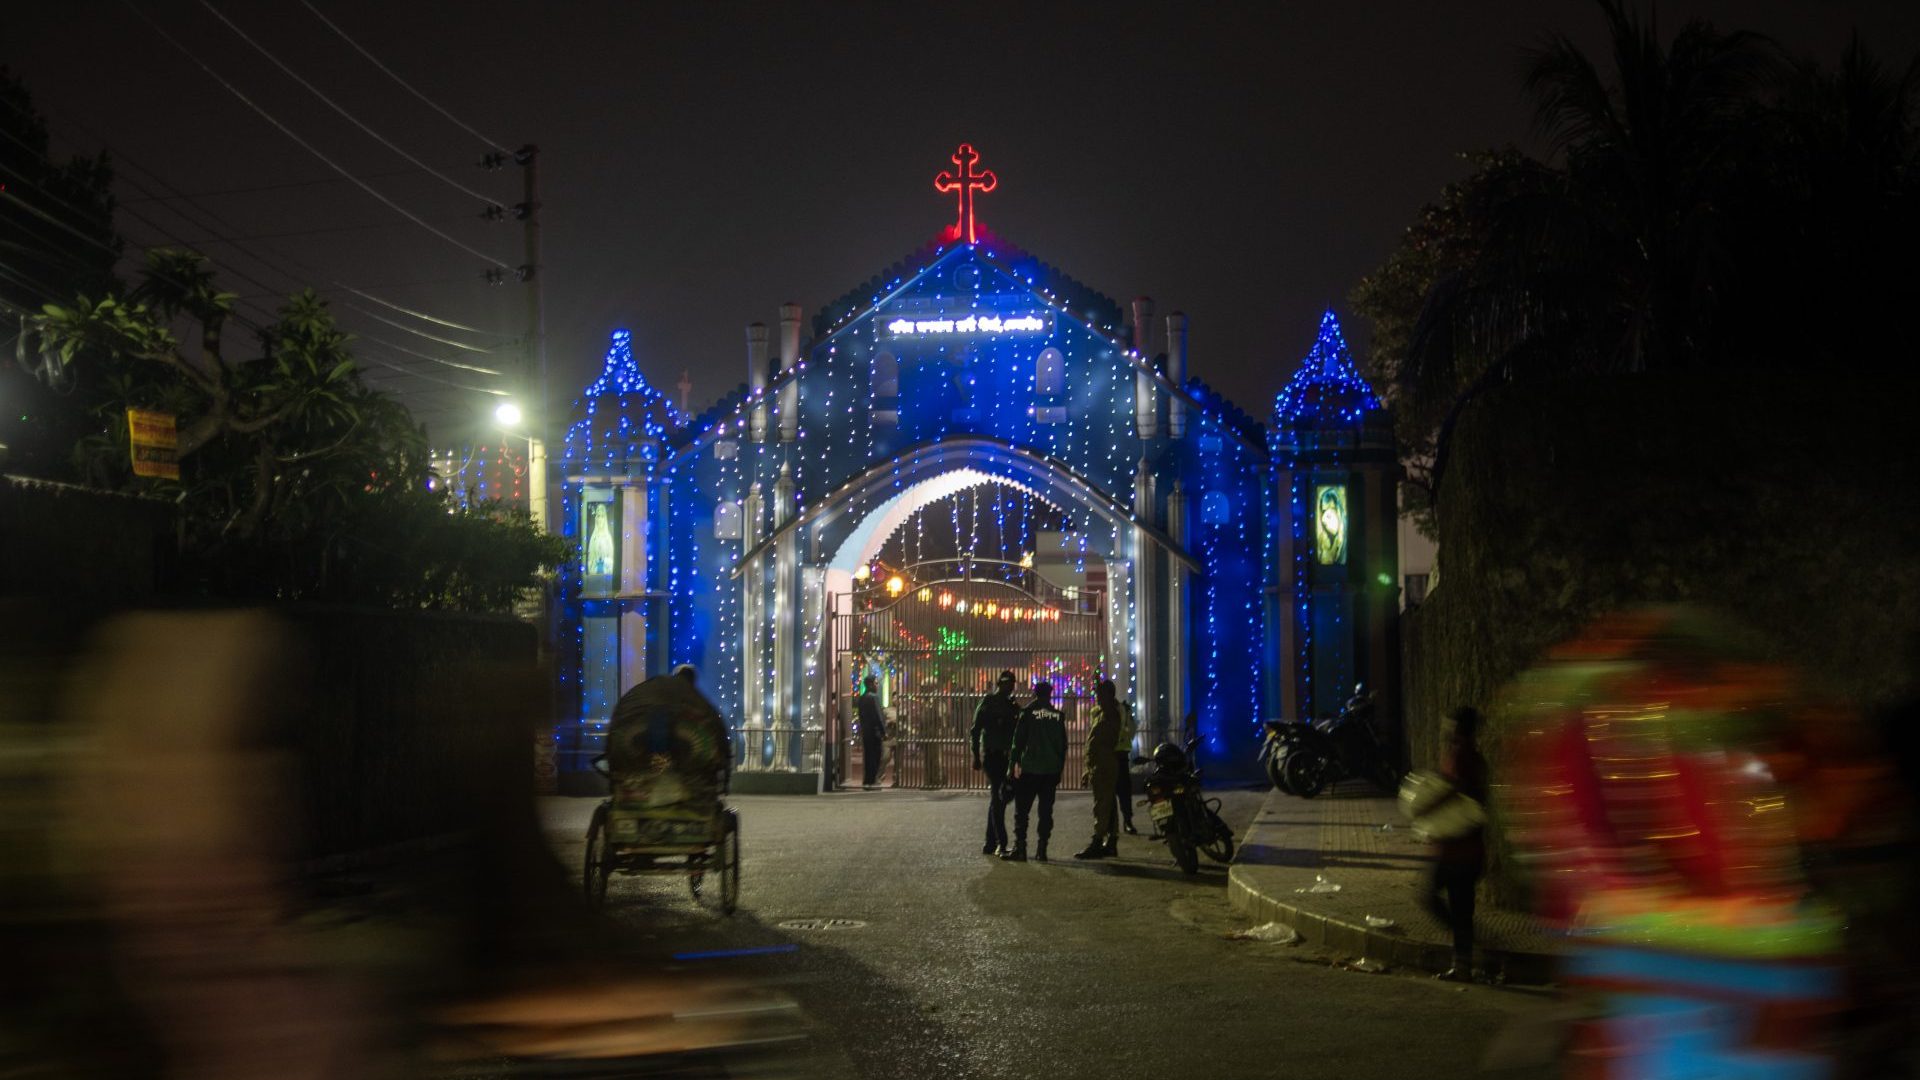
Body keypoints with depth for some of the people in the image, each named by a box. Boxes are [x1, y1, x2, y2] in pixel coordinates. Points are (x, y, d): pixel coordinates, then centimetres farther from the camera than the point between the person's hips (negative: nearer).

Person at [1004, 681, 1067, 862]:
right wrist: (1059, 769, 15)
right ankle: (1042, 850, 4)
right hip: (1051, 770, 4)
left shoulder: (1028, 712, -4)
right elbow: (1063, 745, 10)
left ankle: (1019, 849, -7)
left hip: (1030, 769, -4)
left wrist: (1014, 763, -4)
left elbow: (1018, 740, -8)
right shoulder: (1057, 715, 7)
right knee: (1046, 811, 7)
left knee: (1021, 810, 0)